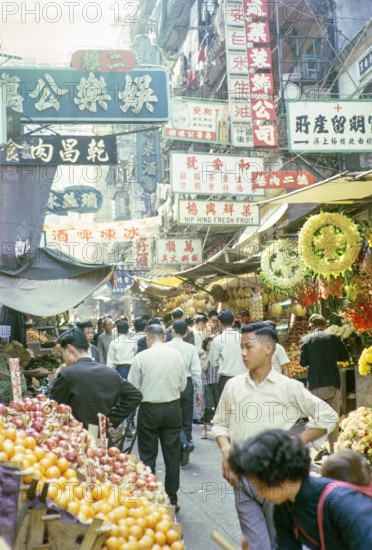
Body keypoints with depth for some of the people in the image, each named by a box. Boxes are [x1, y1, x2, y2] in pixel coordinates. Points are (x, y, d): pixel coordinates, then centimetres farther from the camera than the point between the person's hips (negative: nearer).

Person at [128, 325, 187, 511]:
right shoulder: (177, 355, -3)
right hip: (173, 408, 3)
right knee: (172, 456, 11)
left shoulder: (141, 357, -11)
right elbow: (182, 385, 5)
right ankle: (172, 499, 18)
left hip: (149, 409, -2)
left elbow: (132, 388, -5)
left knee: (148, 456, 9)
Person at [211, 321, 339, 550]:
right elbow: (220, 423, 13)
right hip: (242, 478, 2)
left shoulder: (288, 387, -6)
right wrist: (226, 450, -5)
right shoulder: (233, 385, 4)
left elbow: (328, 416, -1)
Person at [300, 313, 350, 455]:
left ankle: (319, 449, 1)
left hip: (315, 384, 0)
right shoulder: (334, 337, -1)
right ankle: (333, 449, 10)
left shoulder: (306, 339, -3)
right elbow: (346, 356, 5)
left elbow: (303, 362, -5)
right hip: (332, 383, 1)